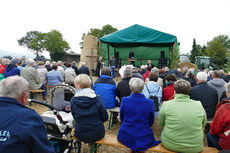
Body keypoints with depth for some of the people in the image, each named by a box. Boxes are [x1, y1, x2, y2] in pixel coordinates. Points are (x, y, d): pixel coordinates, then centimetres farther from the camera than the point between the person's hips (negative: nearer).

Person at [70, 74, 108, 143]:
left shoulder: (73, 100, -12)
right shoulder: (97, 99, -16)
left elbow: (75, 117, 1)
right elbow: (105, 118, -8)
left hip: (80, 135, 2)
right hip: (97, 135, -1)